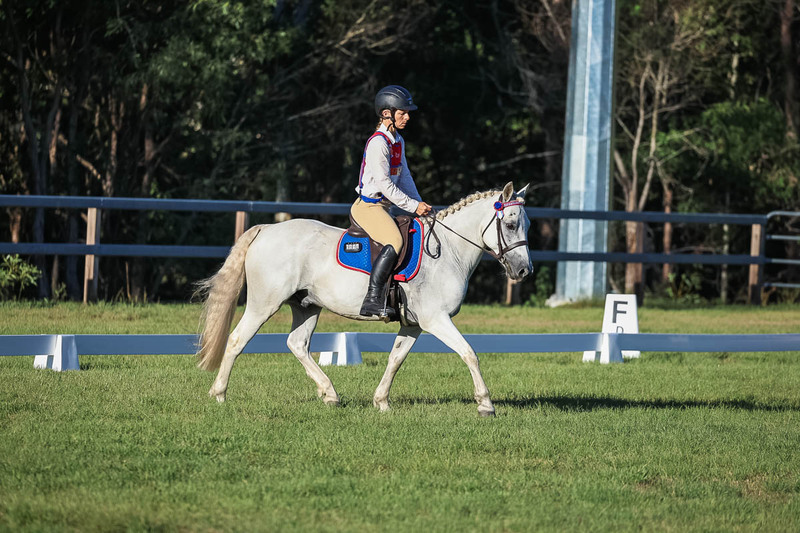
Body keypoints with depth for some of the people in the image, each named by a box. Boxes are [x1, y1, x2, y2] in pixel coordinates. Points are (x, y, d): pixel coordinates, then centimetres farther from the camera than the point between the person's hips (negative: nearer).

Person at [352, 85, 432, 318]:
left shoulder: (398, 141, 14)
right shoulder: (378, 143, -17)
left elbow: (404, 177, 18)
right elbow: (384, 183, -20)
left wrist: (420, 205, 7)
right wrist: (413, 206, -17)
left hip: (382, 206, 10)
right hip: (367, 206, -10)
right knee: (395, 242, -29)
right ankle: (373, 299, -34)